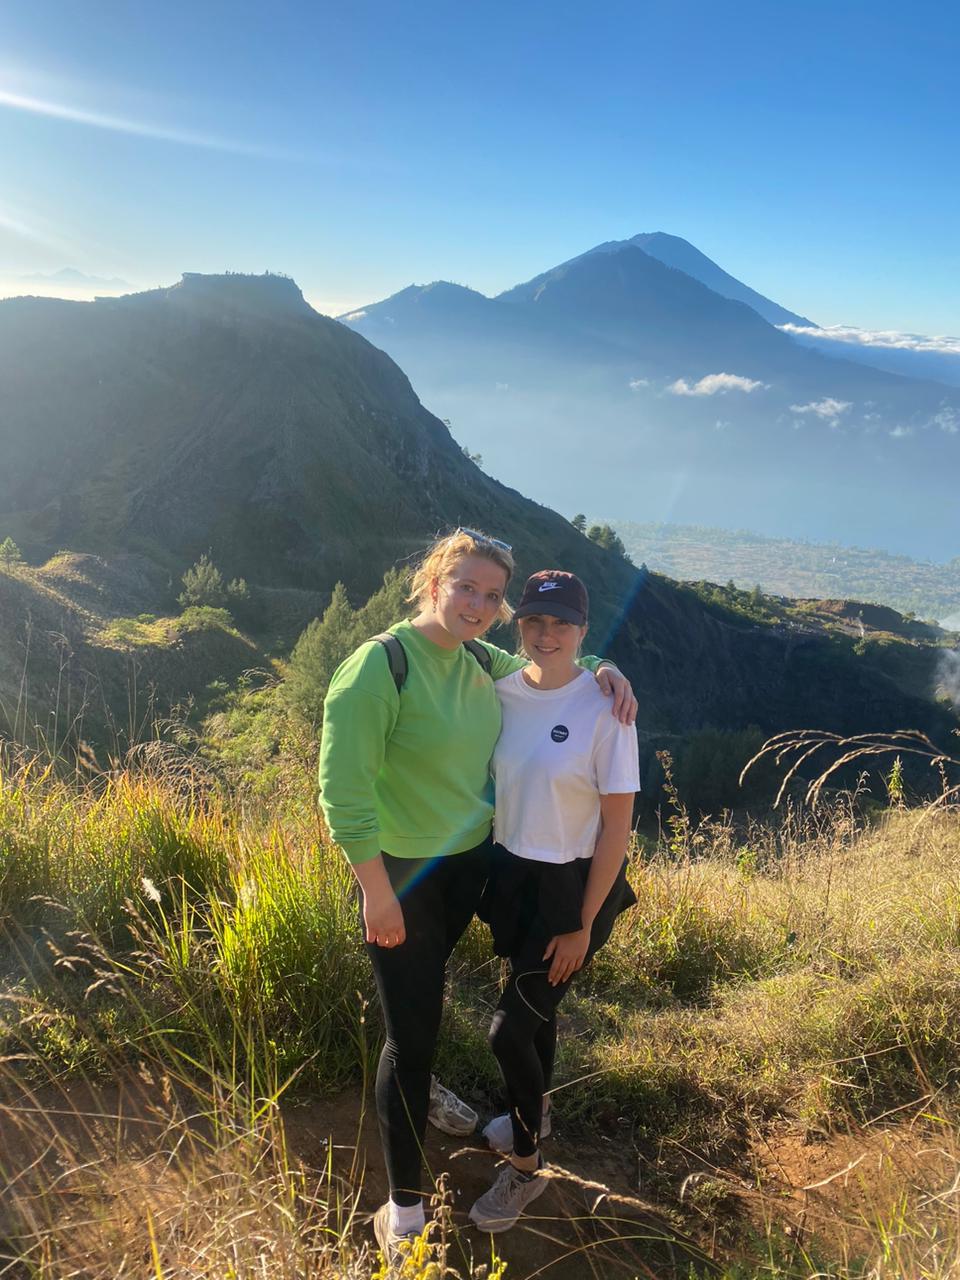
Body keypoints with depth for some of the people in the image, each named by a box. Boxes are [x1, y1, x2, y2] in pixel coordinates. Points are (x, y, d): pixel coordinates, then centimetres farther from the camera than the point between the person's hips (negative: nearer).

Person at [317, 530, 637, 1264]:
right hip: (403, 873, -6)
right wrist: (377, 892, -20)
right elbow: (344, 787, -22)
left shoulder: (482, 661, -2)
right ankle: (404, 1207, 22)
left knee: (429, 989, 29)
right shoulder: (381, 664, -22)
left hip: (471, 862, 7)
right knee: (412, 1029, 1)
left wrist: (602, 669, -4)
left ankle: (417, 1086, 58)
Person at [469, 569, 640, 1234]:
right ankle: (536, 1113, 51)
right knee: (535, 1003, 23)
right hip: (511, 873, 5)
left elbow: (617, 826, -15)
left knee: (509, 1029, -1)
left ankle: (525, 1167, 25)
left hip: (571, 886, -5)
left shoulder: (604, 710, -19)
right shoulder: (501, 693, -5)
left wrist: (582, 925, -13)